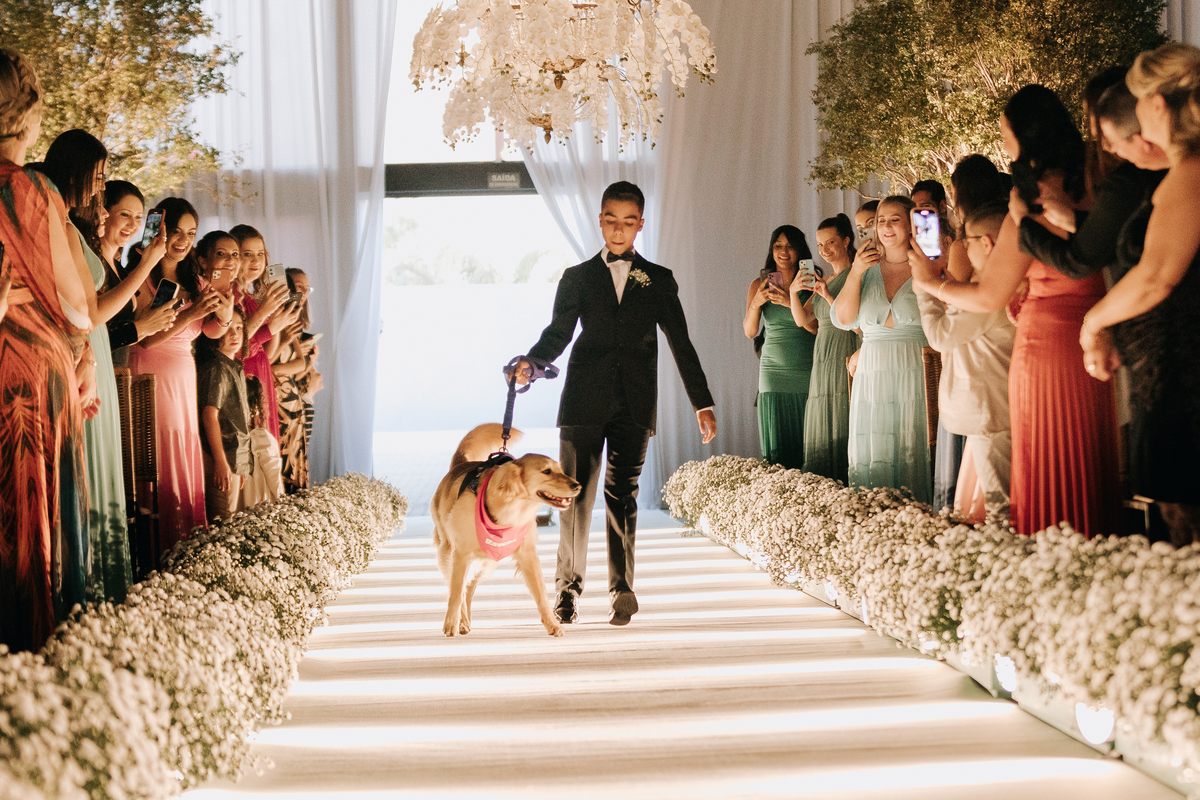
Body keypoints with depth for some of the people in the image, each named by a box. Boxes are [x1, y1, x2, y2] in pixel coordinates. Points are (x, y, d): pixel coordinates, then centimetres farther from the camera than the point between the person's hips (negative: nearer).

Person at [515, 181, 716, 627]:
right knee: (576, 494, -3)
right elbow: (558, 334, 5)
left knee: (622, 496, -2)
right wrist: (530, 363, -16)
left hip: (634, 405, 0)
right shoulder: (577, 278, 13)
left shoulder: (659, 281, 13)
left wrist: (702, 404, 10)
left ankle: (622, 592, 6)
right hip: (584, 402, 0)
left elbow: (681, 346, 13)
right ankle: (567, 588, 8)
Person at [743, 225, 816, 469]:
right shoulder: (760, 284, 8)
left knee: (806, 442, -3)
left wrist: (792, 301, -19)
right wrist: (755, 303, -14)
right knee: (776, 446, -2)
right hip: (774, 372, 2)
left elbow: (818, 328, -6)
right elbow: (750, 332, 4)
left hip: (808, 372, -2)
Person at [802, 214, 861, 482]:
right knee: (821, 436, 7)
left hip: (846, 356, -8)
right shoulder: (823, 279, 19)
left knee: (842, 429, -10)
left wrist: (828, 295, -18)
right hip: (822, 359, 8)